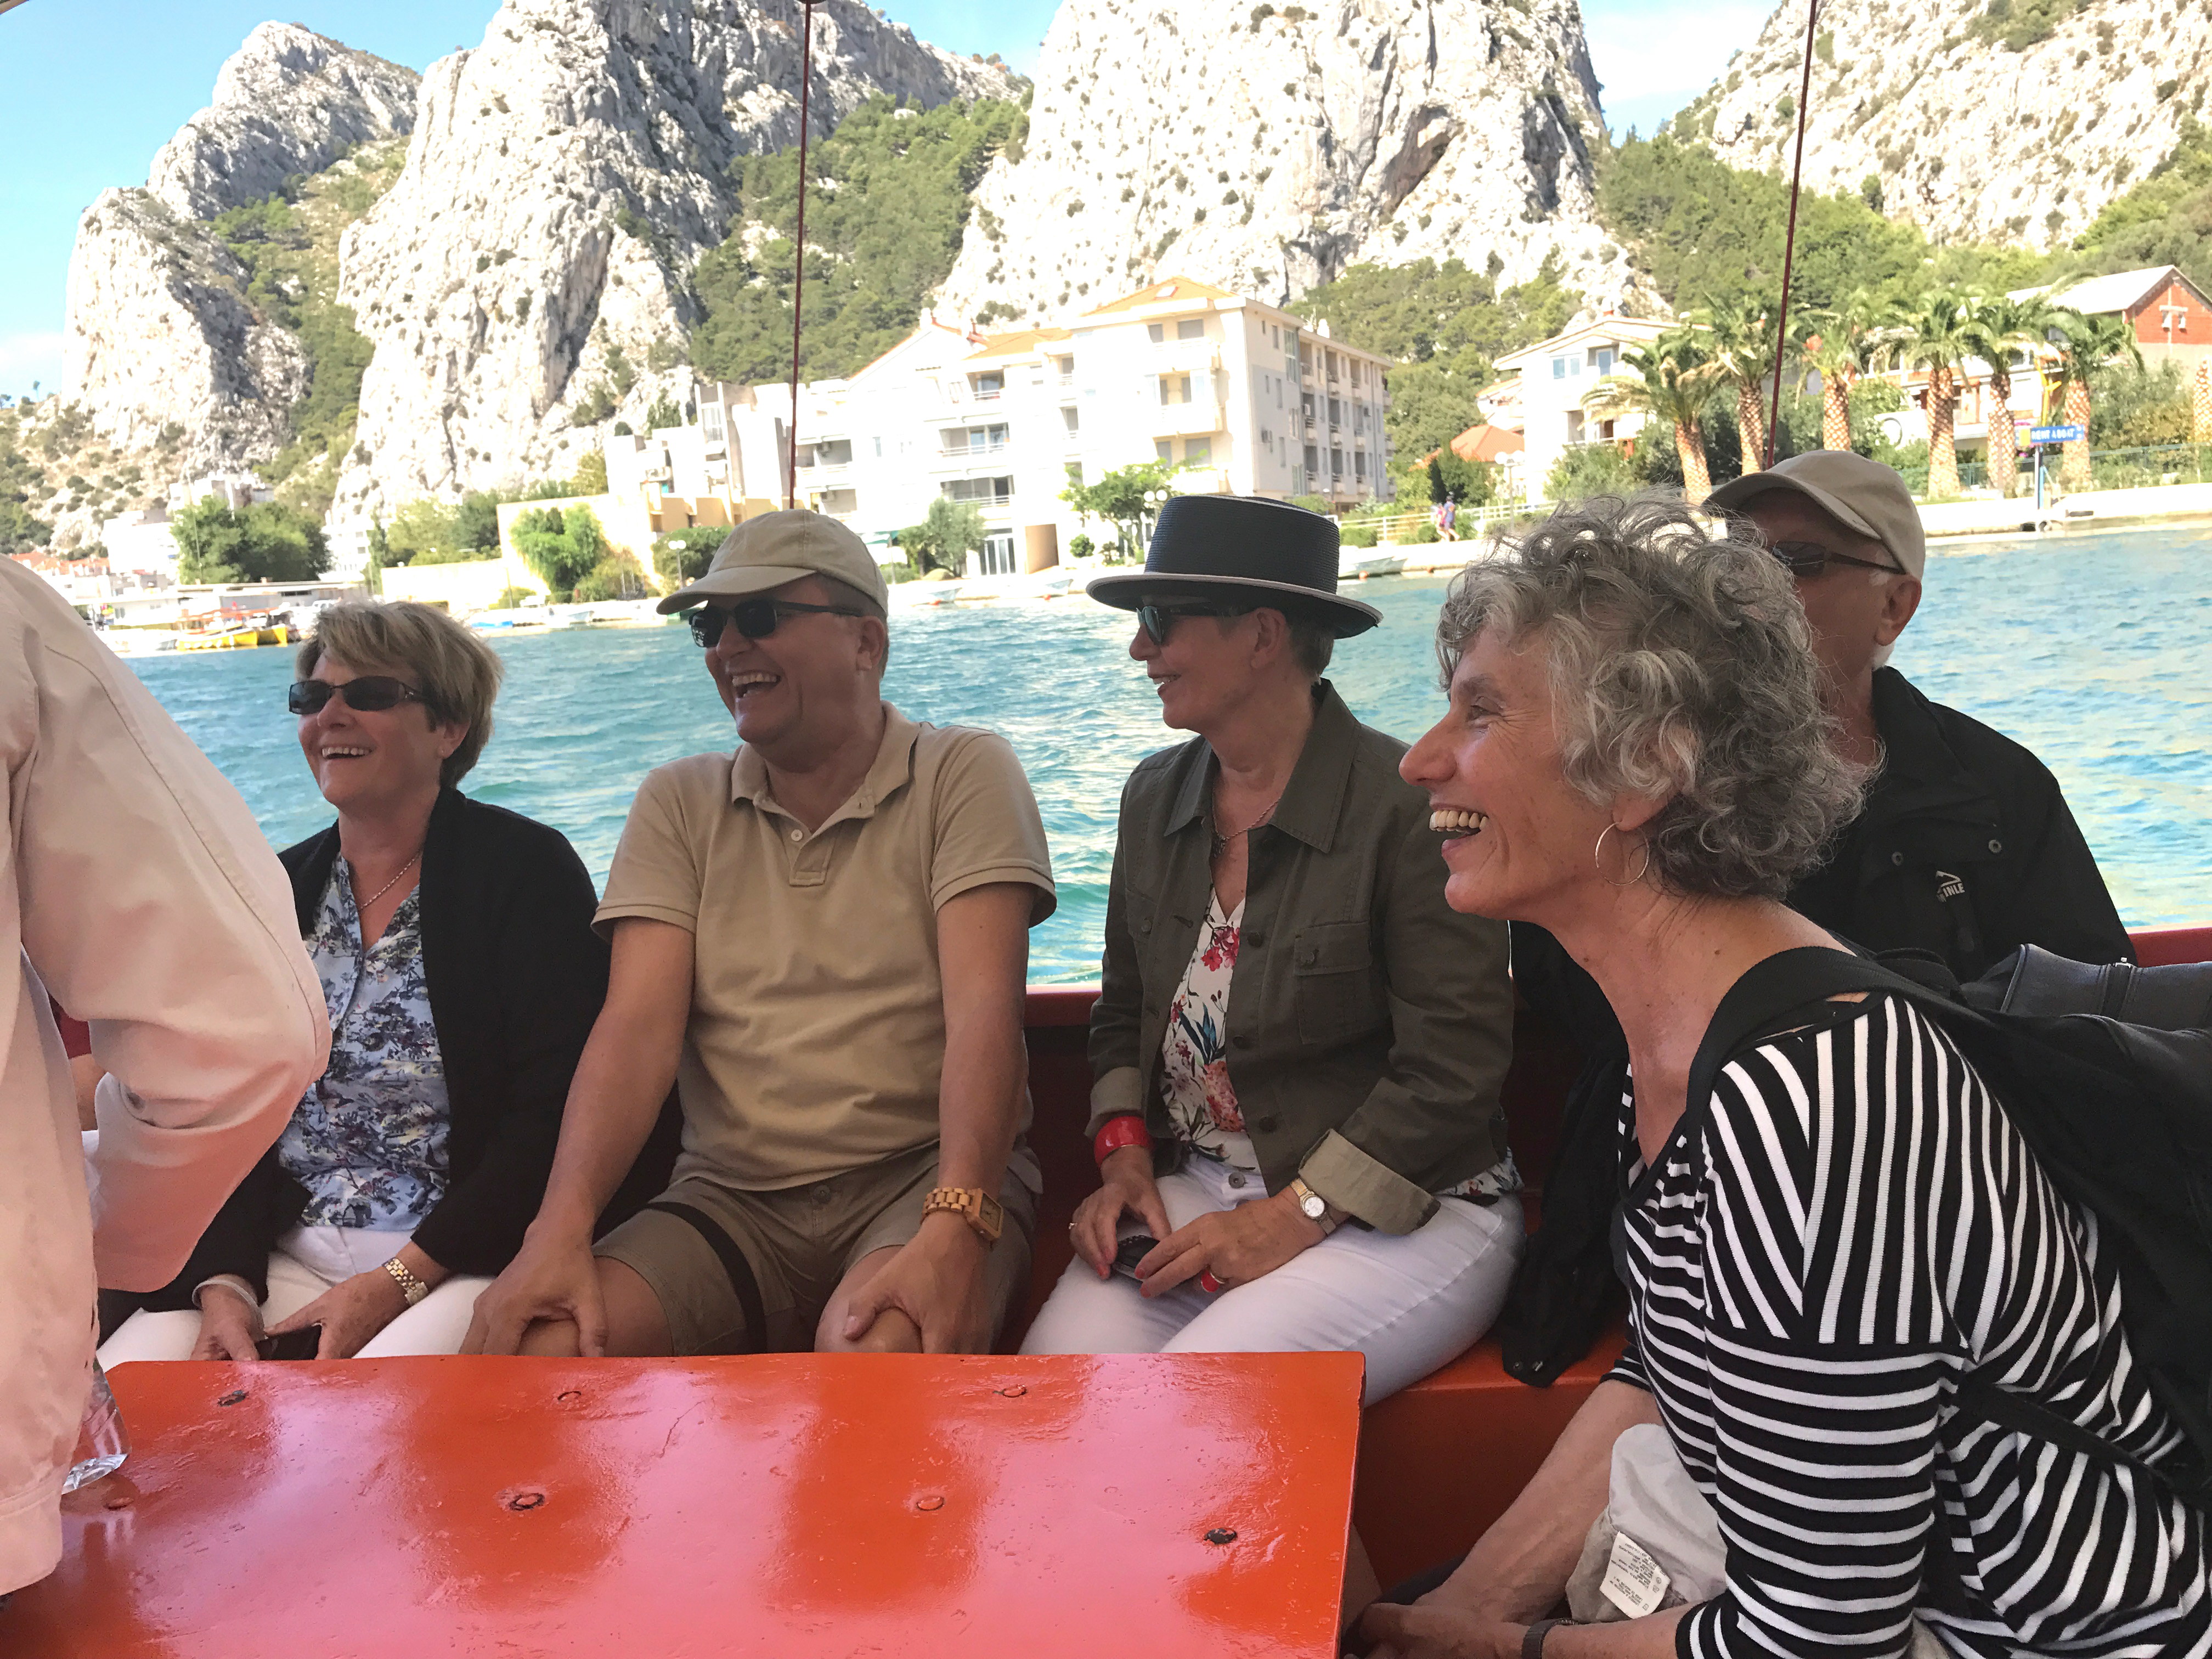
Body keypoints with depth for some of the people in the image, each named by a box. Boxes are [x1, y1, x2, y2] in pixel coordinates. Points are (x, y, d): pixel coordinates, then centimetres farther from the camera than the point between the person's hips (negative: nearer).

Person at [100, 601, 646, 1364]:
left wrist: (401, 1281, -16)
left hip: (463, 1262, -5)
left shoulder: (527, 871, -4)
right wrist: (225, 1284, -8)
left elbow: (550, 1118, -11)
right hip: (277, 1260, 5)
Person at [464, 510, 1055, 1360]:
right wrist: (560, 1231, -19)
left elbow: (984, 1011, -14)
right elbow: (638, 1025, -3)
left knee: (881, 1349, -34)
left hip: (920, 1175, -2)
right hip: (731, 1197, 3)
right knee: (529, 1348, -22)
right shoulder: (677, 804, 10)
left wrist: (958, 1227, -29)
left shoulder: (964, 773, 0)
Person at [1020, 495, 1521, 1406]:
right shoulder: (1156, 796, 9)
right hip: (1198, 1187, 6)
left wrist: (1295, 1218, -18)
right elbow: (1124, 1013, 18)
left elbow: (1452, 1066, -16)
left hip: (1407, 1213, -5)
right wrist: (1126, 1160, 2)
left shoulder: (1407, 804, -14)